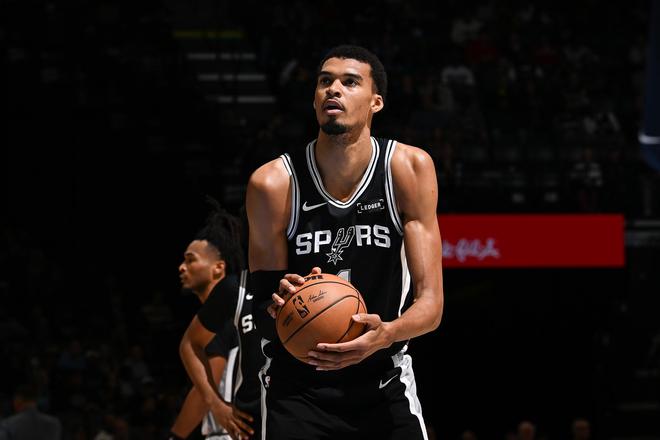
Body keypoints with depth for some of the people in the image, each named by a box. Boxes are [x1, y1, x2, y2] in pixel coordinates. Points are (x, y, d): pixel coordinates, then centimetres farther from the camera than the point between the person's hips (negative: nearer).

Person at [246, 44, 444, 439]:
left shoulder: (409, 168, -10)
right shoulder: (272, 183, -12)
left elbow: (431, 303, -10)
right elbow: (263, 316, -5)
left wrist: (387, 334, -32)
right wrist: (278, 309, -29)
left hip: (383, 383, 1)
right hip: (296, 387, -1)